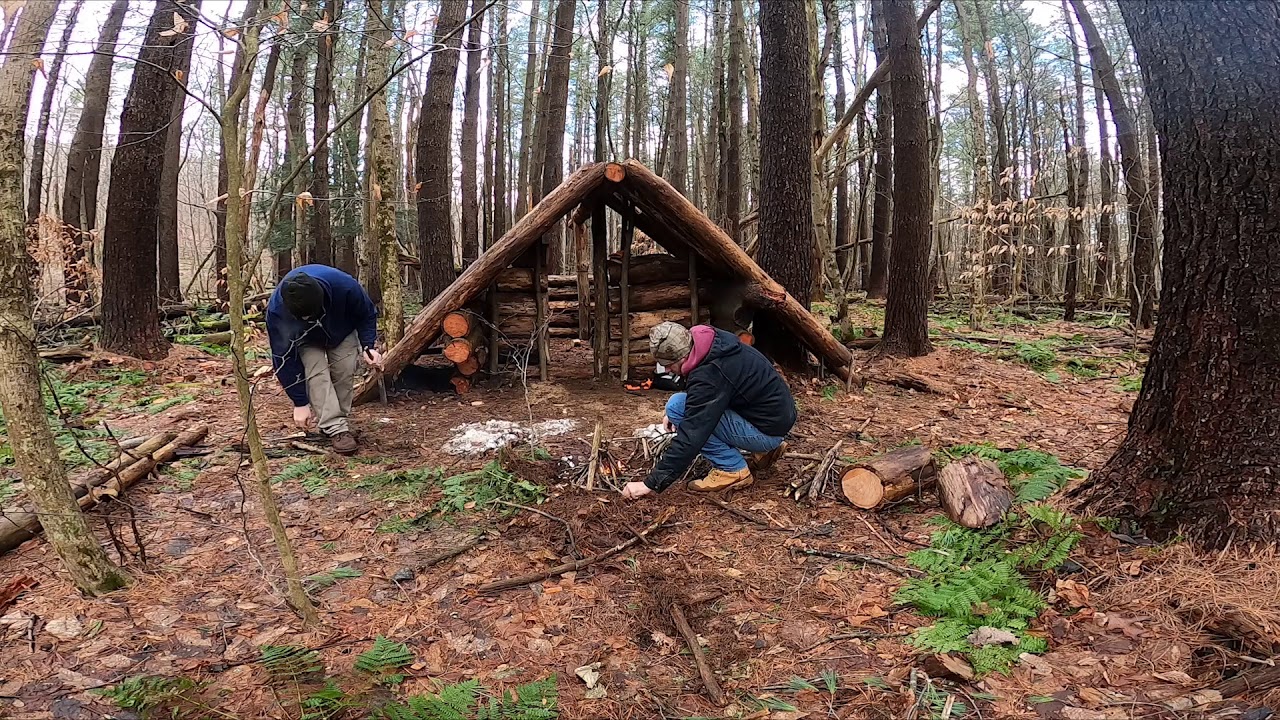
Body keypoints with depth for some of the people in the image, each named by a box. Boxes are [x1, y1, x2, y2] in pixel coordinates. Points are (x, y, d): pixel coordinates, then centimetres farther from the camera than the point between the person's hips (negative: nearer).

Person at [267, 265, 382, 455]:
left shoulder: (345, 286, -41)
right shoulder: (277, 311, -39)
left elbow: (367, 315, -17)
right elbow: (284, 358, -28)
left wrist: (367, 346, -31)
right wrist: (300, 402, -25)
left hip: (343, 333, 1)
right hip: (307, 341, -1)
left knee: (345, 371, -14)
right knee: (316, 373, -23)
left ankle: (338, 420, 5)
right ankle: (336, 429, -20)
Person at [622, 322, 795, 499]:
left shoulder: (709, 375, -27)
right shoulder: (715, 341, -1)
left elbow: (690, 438, -28)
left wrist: (652, 483, -23)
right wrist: (674, 414, 13)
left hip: (768, 430, -9)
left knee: (677, 406, -16)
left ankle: (733, 470, -6)